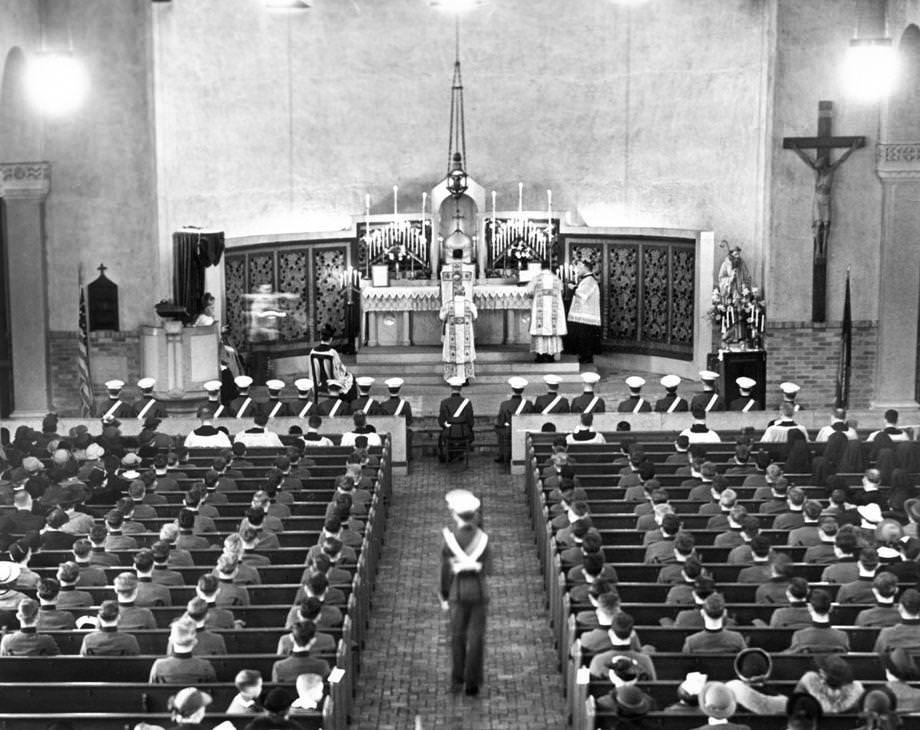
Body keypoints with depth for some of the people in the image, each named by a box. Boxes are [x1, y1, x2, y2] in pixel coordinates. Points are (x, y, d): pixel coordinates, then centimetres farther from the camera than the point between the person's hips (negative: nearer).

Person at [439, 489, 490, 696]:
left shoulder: (449, 539, -8)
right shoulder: (482, 538, -8)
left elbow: (445, 570, -3)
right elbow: (488, 569, -4)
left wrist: (444, 596, 7)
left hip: (458, 592, 0)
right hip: (479, 591, 0)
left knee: (457, 636, 14)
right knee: (476, 637, 4)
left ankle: (457, 680, 16)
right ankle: (472, 683, 3)